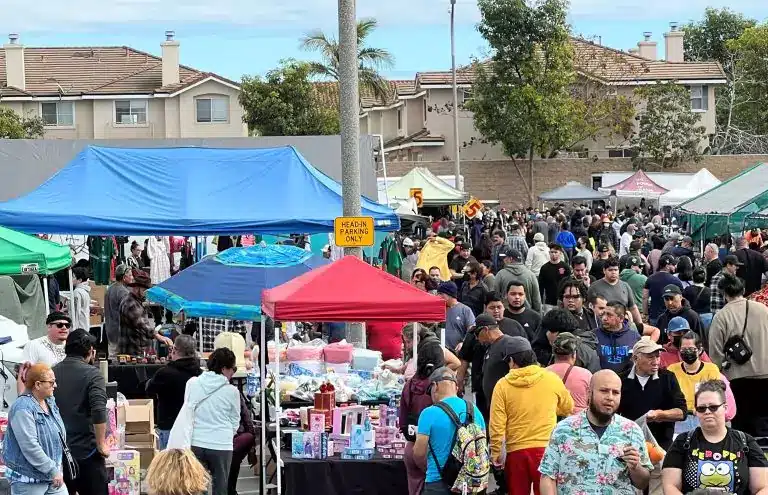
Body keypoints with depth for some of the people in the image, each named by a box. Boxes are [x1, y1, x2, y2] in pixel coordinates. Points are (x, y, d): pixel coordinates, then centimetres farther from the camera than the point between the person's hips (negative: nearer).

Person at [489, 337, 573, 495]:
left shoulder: (502, 385, -6)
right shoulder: (552, 379, -2)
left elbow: (497, 425, -6)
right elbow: (568, 408, 15)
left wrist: (495, 452, 5)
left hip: (516, 451, 0)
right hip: (546, 448, 0)